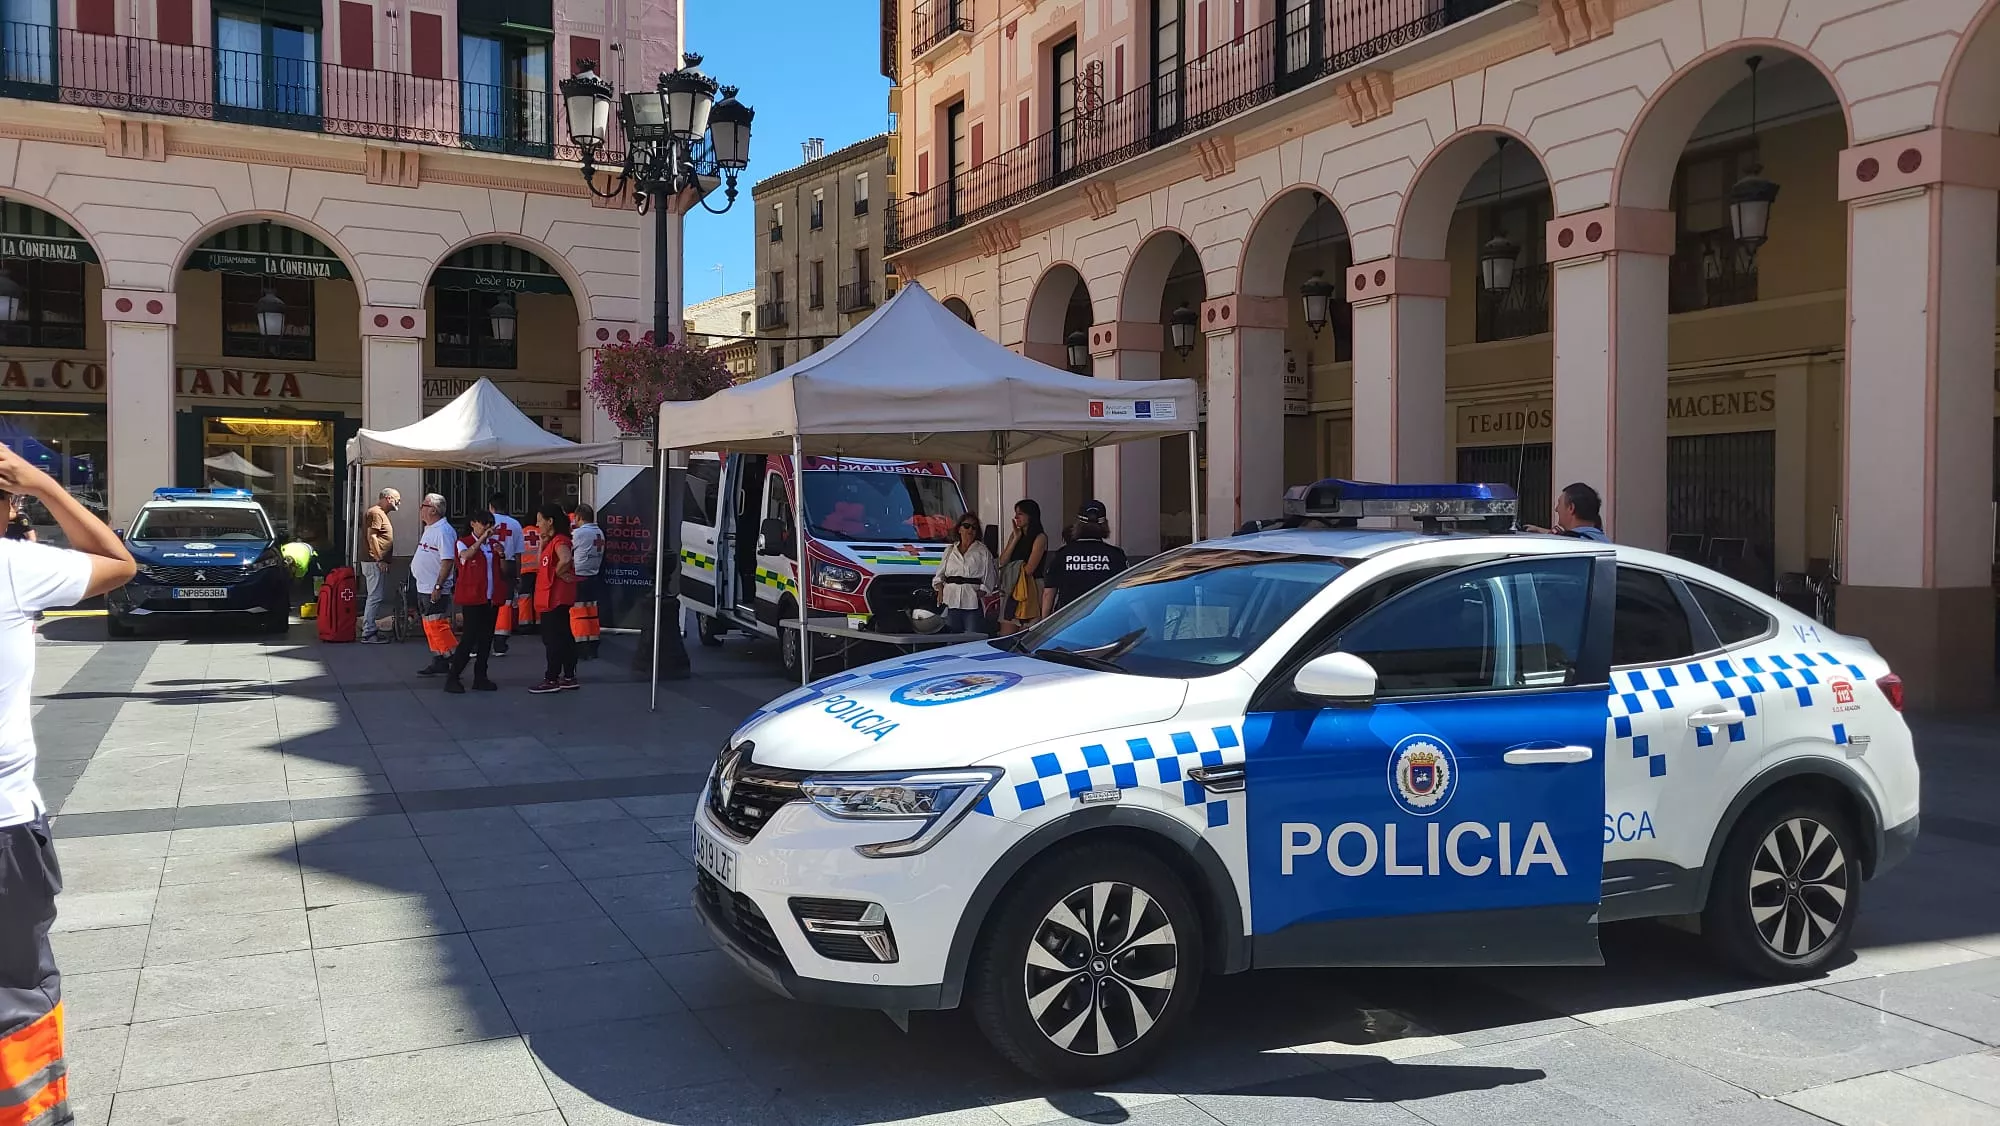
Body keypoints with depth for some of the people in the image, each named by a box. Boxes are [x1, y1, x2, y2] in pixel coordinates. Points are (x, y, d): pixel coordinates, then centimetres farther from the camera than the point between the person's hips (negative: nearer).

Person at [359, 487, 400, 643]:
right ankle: (368, 634, -8)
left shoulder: (380, 513, 20)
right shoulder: (375, 513, -12)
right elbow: (371, 536, -20)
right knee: (375, 598, -9)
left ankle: (371, 630, 18)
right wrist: (379, 560, -20)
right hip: (375, 562, -11)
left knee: (374, 597, 13)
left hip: (377, 562, 11)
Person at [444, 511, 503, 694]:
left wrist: (502, 555, -5)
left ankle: (480, 677, 14)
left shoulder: (494, 543, 13)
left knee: (486, 637, 7)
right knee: (470, 636, -10)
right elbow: (466, 555, -25)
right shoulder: (464, 542, -1)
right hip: (472, 597, -5)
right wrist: (482, 538, -35)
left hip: (492, 598, 5)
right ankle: (452, 677, -3)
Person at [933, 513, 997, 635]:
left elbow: (988, 579, 2)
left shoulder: (983, 552, 7)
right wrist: (940, 591, 0)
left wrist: (980, 594, -12)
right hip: (951, 601, 3)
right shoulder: (950, 550, 16)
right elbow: (940, 575, 17)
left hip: (973, 603, -3)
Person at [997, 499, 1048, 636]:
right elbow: (1002, 562, 6)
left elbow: (1029, 569, -12)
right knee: (1004, 638, 1)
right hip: (1013, 590, 7)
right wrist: (1016, 539, 0)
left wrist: (1014, 570, 5)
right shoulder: (1015, 535, 17)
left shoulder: (1040, 537, -6)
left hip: (1032, 589, -7)